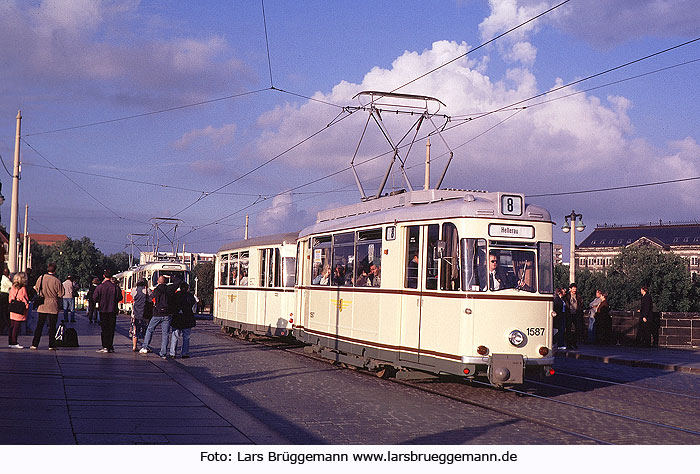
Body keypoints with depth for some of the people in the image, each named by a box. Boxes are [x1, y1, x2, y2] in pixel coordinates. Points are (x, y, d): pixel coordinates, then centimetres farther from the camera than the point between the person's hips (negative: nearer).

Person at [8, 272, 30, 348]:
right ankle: (14, 343, 0)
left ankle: (11, 342, 17)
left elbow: (10, 299, 12)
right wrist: (27, 305, 6)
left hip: (12, 312, 7)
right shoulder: (23, 289, -14)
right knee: (16, 327, -3)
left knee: (12, 326, 12)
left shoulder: (12, 288, 6)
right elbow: (25, 299, -11)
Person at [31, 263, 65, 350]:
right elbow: (60, 294, -6)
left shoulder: (41, 278, -3)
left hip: (42, 306, 2)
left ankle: (35, 344, 8)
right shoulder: (57, 281, -11)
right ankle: (51, 345, 4)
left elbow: (36, 289, 11)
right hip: (53, 306, -2)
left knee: (39, 325, 9)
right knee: (52, 326, 4)